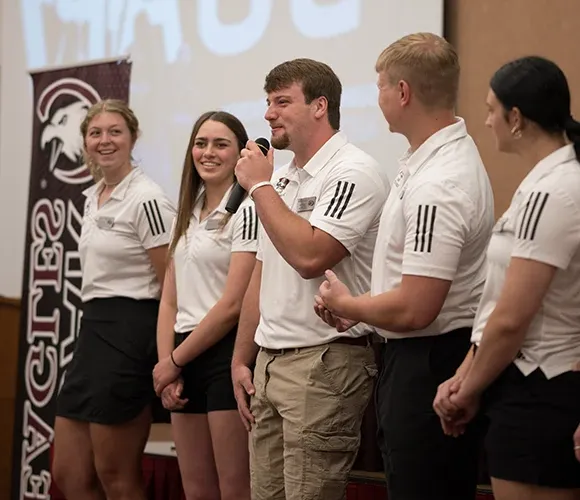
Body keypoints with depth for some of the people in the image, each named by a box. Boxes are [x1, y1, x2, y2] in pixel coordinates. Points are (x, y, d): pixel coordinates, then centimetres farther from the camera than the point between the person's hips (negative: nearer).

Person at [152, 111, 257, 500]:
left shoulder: (246, 211, -8)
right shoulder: (188, 215, 15)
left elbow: (233, 305, -14)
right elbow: (170, 301, 13)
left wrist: (174, 361, -8)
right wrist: (166, 365, -1)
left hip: (227, 354, -7)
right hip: (184, 360, 7)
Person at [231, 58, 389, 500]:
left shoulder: (353, 173, -12)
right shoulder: (282, 178, 17)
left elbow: (309, 256, -25)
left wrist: (260, 186, -14)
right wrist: (242, 358, 17)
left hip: (324, 363, -9)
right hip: (269, 363, 9)